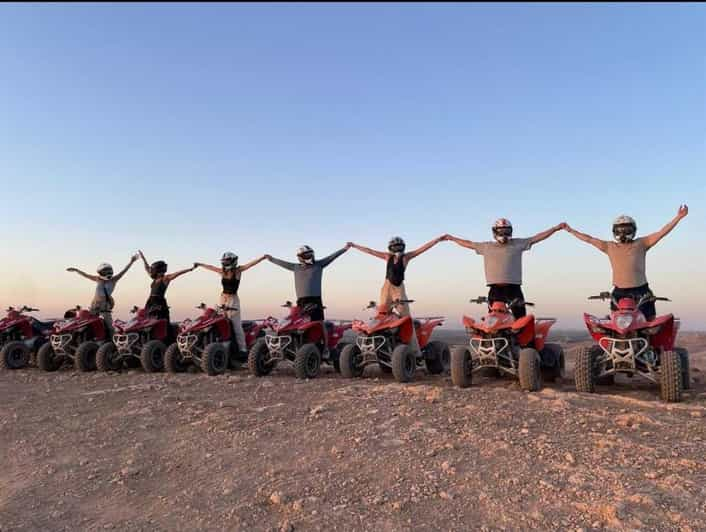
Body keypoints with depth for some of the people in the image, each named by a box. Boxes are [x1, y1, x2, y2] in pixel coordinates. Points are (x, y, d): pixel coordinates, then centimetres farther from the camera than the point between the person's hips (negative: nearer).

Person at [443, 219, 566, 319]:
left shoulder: (518, 244, 9)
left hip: (513, 288, -1)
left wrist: (556, 228, 4)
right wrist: (452, 238, 28)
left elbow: (537, 237, 8)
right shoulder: (486, 247, 14)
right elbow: (469, 244, 22)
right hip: (495, 289, 1)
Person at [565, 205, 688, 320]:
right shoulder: (610, 247, 13)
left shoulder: (640, 244, 9)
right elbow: (589, 239, 16)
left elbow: (662, 233, 3)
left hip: (641, 292, 0)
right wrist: (570, 230, 17)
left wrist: (678, 217, -5)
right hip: (619, 293, 1)